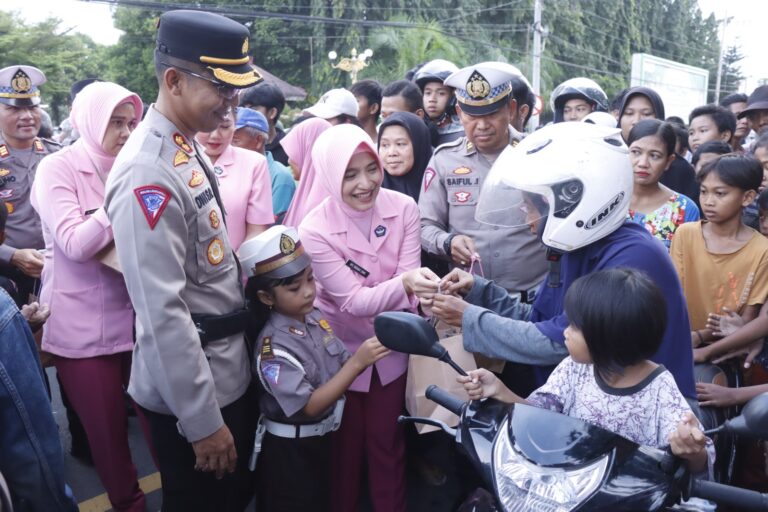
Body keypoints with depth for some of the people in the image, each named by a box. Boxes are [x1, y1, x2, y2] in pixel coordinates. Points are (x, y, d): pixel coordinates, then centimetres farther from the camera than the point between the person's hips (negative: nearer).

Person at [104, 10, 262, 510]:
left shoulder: (187, 149, 5)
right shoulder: (149, 172, -25)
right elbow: (162, 313, -26)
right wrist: (202, 421, -21)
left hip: (228, 370, 9)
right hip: (189, 391, -8)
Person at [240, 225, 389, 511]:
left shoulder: (314, 316, -7)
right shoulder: (273, 348, -26)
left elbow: (341, 365, 1)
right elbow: (310, 406, -28)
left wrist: (365, 354, -19)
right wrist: (359, 362, -34)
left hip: (321, 438, 6)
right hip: (289, 450, -6)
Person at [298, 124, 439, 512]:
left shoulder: (404, 208, -14)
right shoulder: (315, 230, -22)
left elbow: (409, 281, -13)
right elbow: (354, 300, -27)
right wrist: (403, 282, -44)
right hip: (342, 350, -2)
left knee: (387, 441, 17)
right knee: (346, 444, 16)